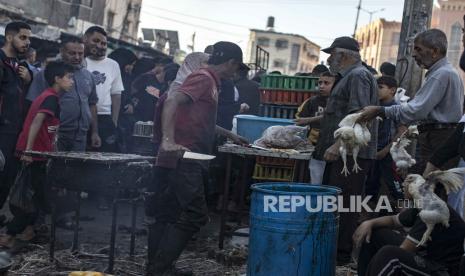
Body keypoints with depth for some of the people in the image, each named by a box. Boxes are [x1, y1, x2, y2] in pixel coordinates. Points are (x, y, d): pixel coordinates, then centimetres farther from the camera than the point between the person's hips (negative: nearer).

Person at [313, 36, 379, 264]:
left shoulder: (359, 76, -11)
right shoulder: (348, 77, 22)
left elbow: (359, 115, -23)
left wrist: (338, 145, -28)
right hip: (343, 153, 11)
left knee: (342, 204, -7)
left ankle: (342, 254, -1)